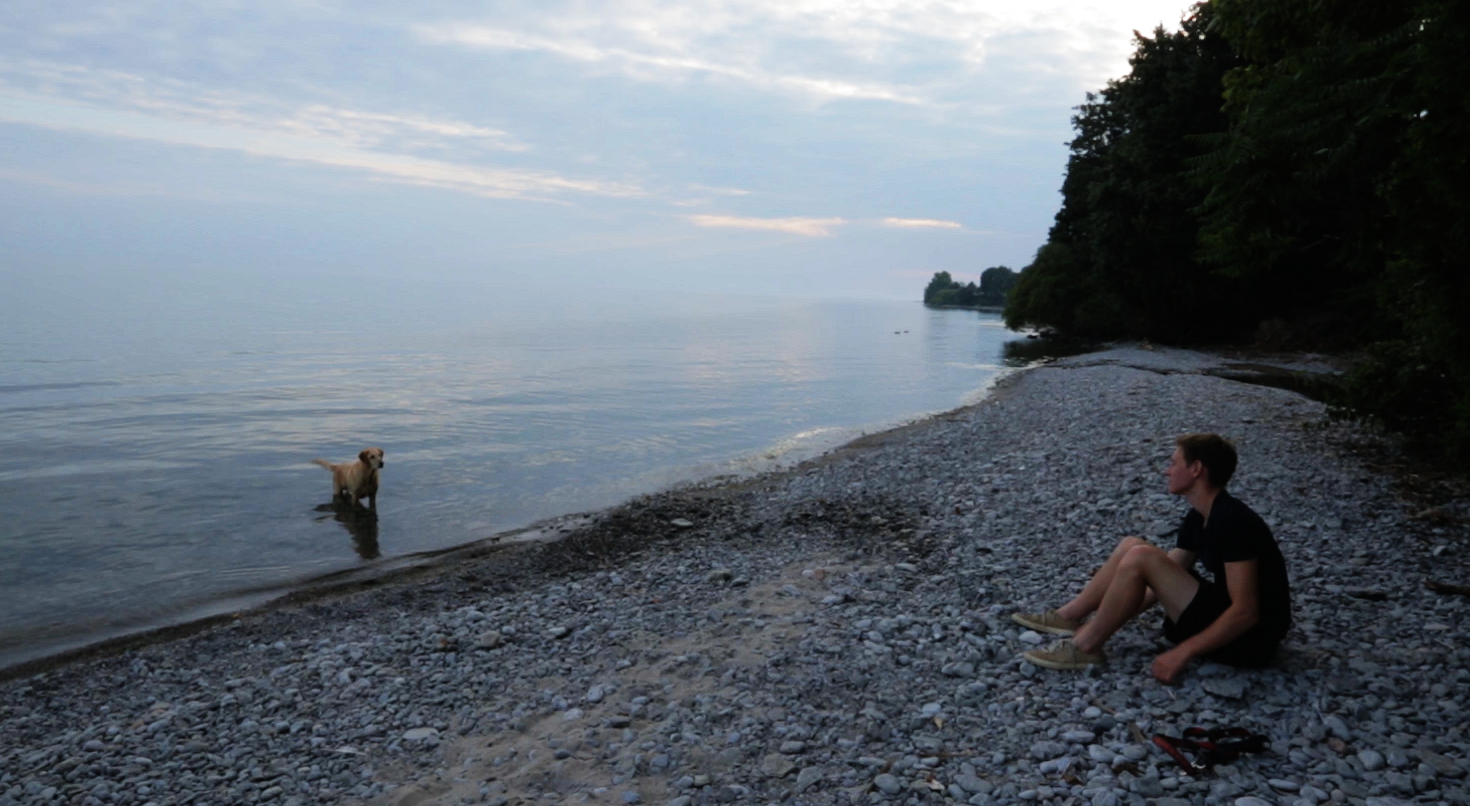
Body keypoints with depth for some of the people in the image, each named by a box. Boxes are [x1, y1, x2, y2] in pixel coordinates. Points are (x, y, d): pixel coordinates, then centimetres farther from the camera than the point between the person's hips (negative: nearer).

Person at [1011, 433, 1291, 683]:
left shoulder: (1232, 520, -23)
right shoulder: (1197, 518, 7)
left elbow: (1246, 611, -28)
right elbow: (1163, 581, 12)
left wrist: (1183, 652, -27)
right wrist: (1100, 620, 5)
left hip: (1249, 638, -10)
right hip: (1224, 617, 10)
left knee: (1141, 558, -23)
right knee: (1132, 546, 8)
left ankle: (1085, 647, -11)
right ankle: (1069, 617, 8)